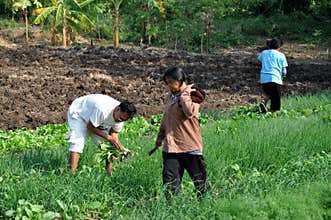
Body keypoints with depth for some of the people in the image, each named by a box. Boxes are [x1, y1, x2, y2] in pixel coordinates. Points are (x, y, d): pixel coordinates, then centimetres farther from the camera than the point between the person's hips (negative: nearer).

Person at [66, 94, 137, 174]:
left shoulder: (121, 116, -20)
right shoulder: (102, 110, -43)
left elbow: (113, 133, -9)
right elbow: (90, 126, -29)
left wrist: (120, 147, -26)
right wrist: (108, 137, -31)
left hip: (98, 119, 7)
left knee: (108, 144, -4)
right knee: (77, 143, -23)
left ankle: (109, 172, 3)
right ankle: (72, 172, -25)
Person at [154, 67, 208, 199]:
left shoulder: (192, 95, -8)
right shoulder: (169, 97, 12)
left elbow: (190, 112, -28)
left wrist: (184, 94, -22)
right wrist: (160, 136, 28)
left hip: (190, 145, -6)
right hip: (170, 147, 6)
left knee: (199, 178, 7)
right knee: (170, 179, 0)